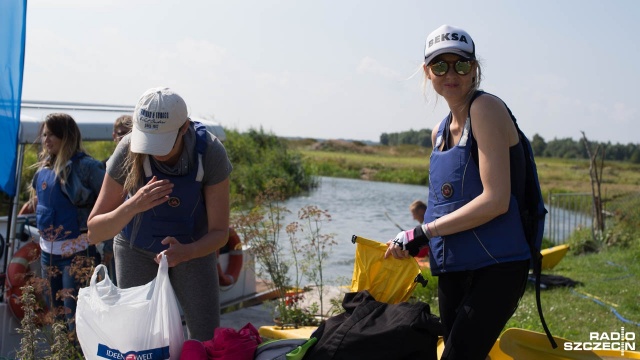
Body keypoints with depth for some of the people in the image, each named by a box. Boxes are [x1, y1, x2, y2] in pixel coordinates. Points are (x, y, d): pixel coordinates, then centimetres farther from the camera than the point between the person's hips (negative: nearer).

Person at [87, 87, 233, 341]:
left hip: (193, 246, 0)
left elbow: (220, 231, -21)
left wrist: (186, 252, -41)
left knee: (206, 338, -1)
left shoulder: (211, 153, -28)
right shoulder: (128, 151, -27)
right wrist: (133, 206, -41)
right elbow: (95, 232, -23)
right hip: (137, 250, 0)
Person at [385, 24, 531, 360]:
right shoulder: (440, 131, 13)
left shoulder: (485, 109, -11)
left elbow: (496, 200, -20)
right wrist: (411, 243, 4)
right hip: (452, 270, 8)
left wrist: (424, 232, -17)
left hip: (495, 268, -8)